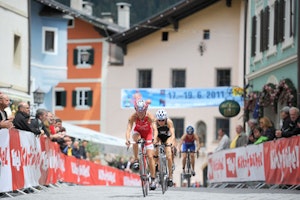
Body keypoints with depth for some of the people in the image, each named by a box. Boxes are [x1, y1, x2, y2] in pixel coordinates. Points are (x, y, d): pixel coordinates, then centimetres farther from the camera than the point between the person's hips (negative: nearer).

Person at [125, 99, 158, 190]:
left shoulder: (150, 117, -33)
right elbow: (128, 129, -40)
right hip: (138, 131, 1)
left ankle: (153, 179, -2)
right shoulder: (133, 117, -31)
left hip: (148, 133, -1)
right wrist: (127, 139, -59)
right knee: (136, 138, -38)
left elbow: (155, 129, -42)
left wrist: (154, 138, -62)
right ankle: (136, 160, -20)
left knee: (150, 156, -9)